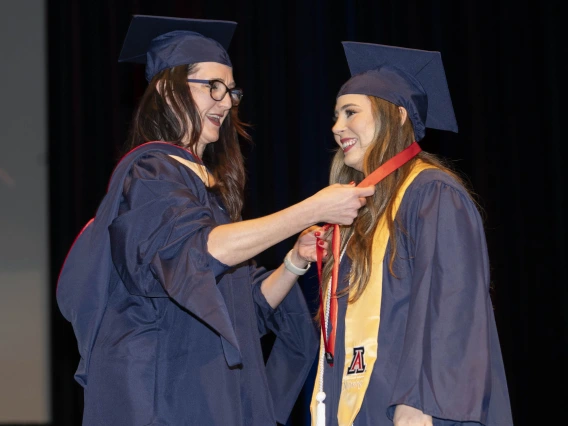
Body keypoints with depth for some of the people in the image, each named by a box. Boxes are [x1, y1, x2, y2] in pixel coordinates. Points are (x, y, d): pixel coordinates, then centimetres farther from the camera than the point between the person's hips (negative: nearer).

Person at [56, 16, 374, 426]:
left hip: (219, 392, 8)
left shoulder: (212, 184, 18)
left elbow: (250, 304, 16)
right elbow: (201, 250, -27)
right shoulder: (150, 170, -8)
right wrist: (313, 210, -26)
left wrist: (295, 262, -3)